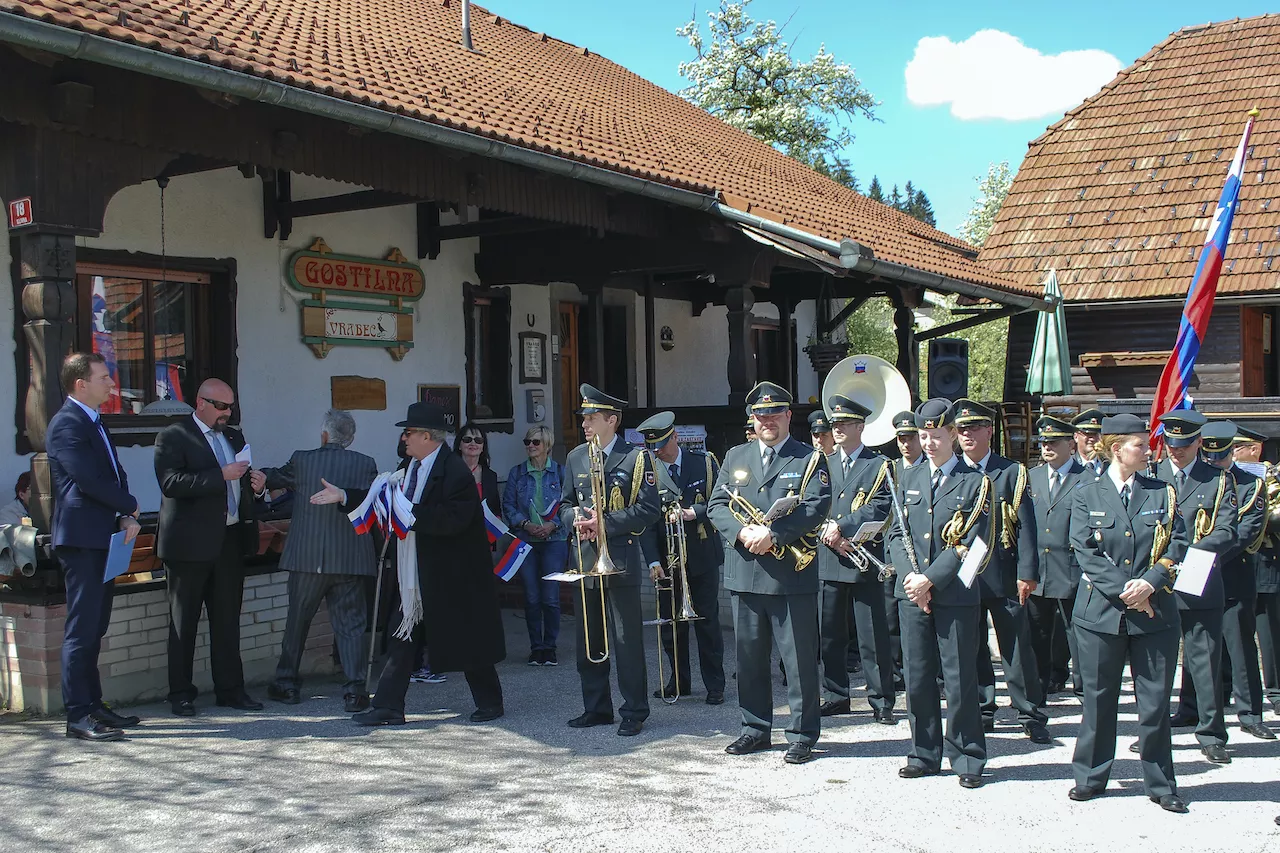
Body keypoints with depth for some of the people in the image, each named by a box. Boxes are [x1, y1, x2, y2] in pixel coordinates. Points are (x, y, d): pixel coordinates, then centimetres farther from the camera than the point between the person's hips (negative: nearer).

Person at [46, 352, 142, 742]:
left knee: (94, 628, 13)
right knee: (82, 629, -7)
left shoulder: (94, 423, 19)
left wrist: (126, 518, 0)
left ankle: (93, 706, 19)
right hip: (80, 539, -10)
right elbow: (89, 480, -20)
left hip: (101, 539, 10)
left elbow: (114, 475, 17)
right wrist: (130, 506, -6)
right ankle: (78, 716, -4)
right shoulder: (67, 424, -12)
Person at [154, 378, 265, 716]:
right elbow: (171, 482, -19)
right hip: (190, 542, -6)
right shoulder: (173, 437, -5)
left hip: (230, 540, 6)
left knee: (228, 620, 9)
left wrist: (255, 483, 1)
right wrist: (222, 475, -23)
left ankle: (230, 689, 15)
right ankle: (180, 693, 11)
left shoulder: (234, 437, 17)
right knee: (183, 622, 3)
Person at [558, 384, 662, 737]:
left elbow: (649, 509, -9)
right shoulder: (575, 457, 13)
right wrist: (574, 519, -5)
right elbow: (566, 503, 18)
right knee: (589, 640, 11)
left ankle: (634, 712, 8)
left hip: (621, 559, -5)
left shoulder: (636, 458, -4)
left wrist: (606, 523, -17)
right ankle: (596, 708, 23)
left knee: (627, 640, -1)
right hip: (584, 559, 6)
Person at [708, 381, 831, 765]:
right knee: (749, 657, 11)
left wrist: (772, 534, -18)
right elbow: (716, 505, 8)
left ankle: (802, 734, 11)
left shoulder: (810, 459, 2)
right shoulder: (735, 457, 15)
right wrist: (742, 532, -10)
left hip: (791, 576, -4)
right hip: (744, 574, 4)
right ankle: (755, 729, 24)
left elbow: (816, 508, -10)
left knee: (799, 658, 1)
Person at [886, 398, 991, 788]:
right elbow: (896, 534, 9)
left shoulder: (975, 483, -1)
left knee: (960, 679, 1)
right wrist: (910, 577, -7)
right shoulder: (908, 478, 13)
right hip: (911, 592, 4)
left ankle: (967, 759, 12)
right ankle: (924, 754, 20)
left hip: (955, 595, -4)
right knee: (917, 678, 8)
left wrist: (930, 579, -15)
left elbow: (972, 544, -8)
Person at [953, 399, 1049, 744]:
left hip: (1004, 577, -2)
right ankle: (982, 712, 20)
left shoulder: (1012, 472, 3)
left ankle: (1031, 716, 10)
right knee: (972, 650, 9)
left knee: (1017, 648, 1)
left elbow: (1025, 526, -2)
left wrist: (1027, 573, -9)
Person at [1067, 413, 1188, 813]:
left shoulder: (1163, 493, 8)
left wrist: (1149, 583, -15)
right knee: (1099, 700, 7)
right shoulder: (1086, 495, 3)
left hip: (1155, 612, 1)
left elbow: (1177, 545, 0)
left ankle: (1161, 785, 17)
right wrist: (1124, 591, -14)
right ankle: (1090, 777, 19)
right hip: (1100, 611, -1)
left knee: (1155, 702, 5)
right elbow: (1086, 552, -5)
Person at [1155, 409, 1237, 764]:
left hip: (1200, 585, -1)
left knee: (1205, 659, 1)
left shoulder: (1219, 480, 4)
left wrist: (1193, 553, -23)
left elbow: (1227, 531, -6)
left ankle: (1211, 734, 11)